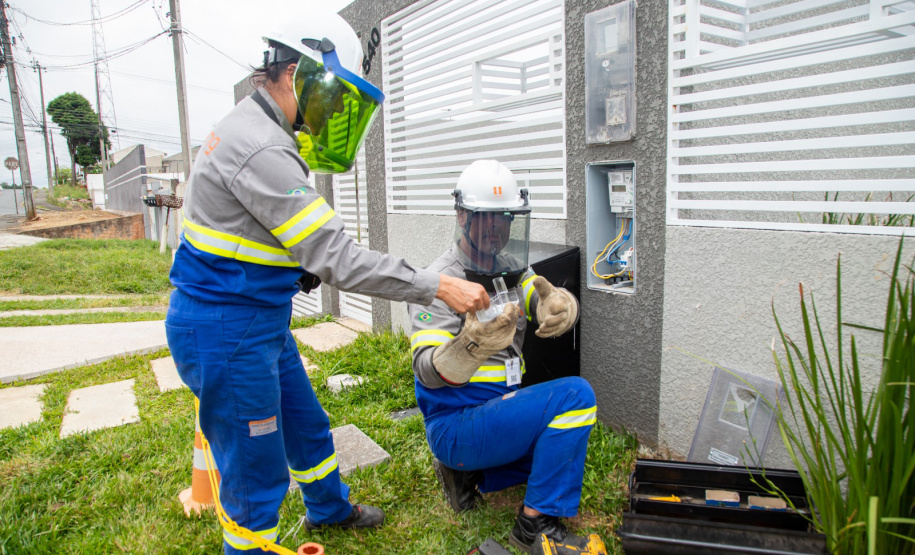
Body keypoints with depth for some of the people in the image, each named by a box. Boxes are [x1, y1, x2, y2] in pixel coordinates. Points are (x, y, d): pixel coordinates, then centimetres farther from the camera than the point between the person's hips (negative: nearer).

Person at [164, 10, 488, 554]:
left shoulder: (257, 131, 10)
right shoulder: (262, 151, -25)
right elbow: (334, 256, -28)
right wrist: (438, 286, -25)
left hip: (260, 322, 11)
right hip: (226, 332, -11)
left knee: (306, 424, 26)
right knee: (258, 470, 4)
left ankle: (329, 507, 51)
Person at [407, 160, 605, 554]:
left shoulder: (512, 270, 6)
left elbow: (552, 309, -11)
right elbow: (427, 371, -26)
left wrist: (558, 305, -36)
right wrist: (474, 345, -46)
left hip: (498, 410, 8)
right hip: (456, 424, -8)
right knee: (574, 395, -20)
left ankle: (468, 472, 15)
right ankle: (535, 523, -9)